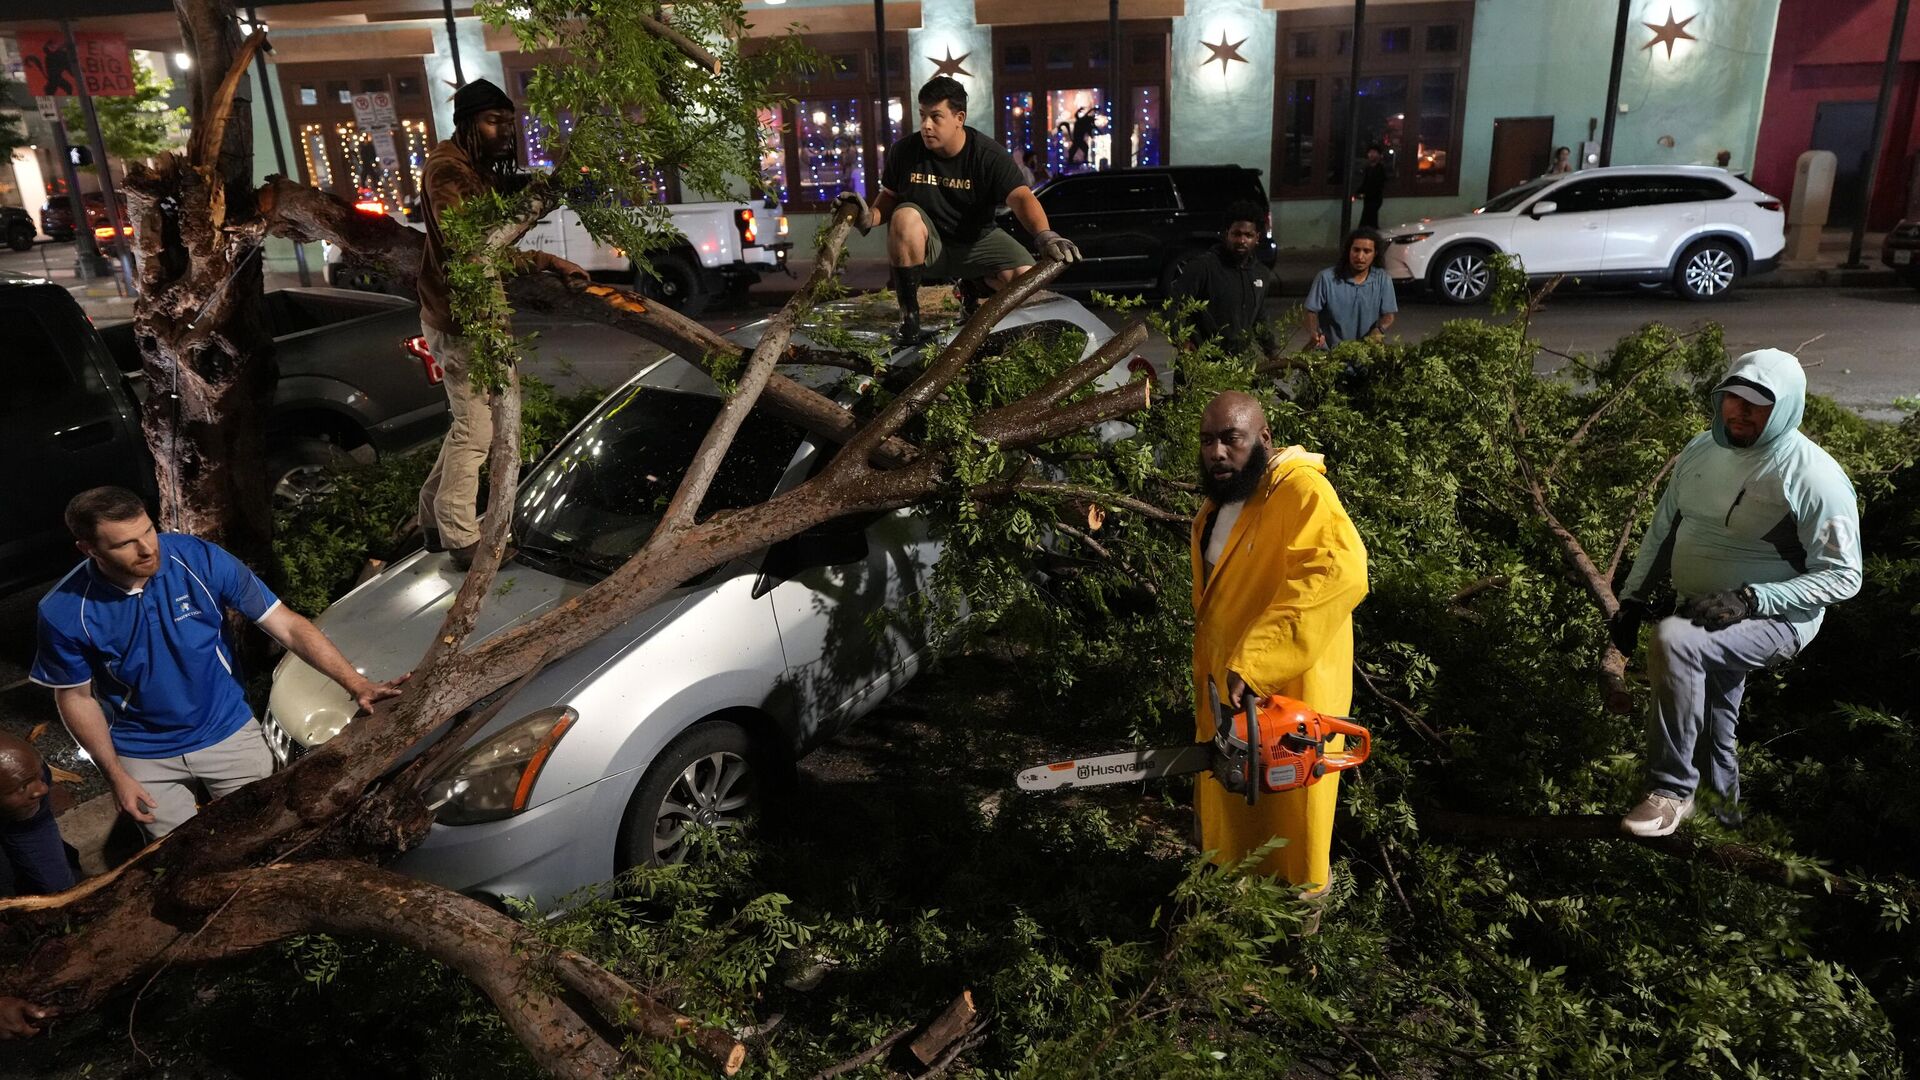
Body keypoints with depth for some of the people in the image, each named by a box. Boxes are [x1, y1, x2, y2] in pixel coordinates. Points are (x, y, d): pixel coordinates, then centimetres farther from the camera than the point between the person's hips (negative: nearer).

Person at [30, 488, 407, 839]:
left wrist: (355, 683, -27)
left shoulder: (201, 560, -21)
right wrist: (116, 775, -5)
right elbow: (76, 697, -3)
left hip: (229, 733, 0)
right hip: (145, 757, 0)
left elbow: (288, 626, -18)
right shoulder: (64, 611, -19)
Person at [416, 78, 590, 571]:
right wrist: (547, 262, -33)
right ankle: (460, 539, 6)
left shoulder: (478, 168, 15)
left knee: (471, 421, 19)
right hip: (459, 320, -10)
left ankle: (435, 518, 31)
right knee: (476, 428, -4)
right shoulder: (448, 170, -18)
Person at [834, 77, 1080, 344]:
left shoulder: (990, 155, -14)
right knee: (906, 215, -34)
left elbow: (1021, 198, -28)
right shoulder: (903, 152, -9)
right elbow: (890, 198, 3)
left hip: (976, 241, 0)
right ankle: (909, 314, -22)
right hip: (927, 244, 0)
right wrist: (868, 217, -21)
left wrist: (1044, 235, -47)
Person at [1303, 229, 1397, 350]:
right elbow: (1312, 312, -2)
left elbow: (1388, 315, 3)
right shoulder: (1327, 278, -6)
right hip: (1329, 351, -2)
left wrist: (1378, 330, -20)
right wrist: (1314, 333, -22)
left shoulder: (1383, 280, 1)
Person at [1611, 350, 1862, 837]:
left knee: (1673, 640, -34)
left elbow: (1843, 575, -15)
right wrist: (1633, 597, 5)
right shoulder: (1701, 451, 3)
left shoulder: (1813, 477, -16)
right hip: (1700, 615, 7)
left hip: (1773, 620, -7)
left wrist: (1749, 599, -26)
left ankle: (1672, 791, -22)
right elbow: (1663, 529, 12)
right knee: (1707, 723, 18)